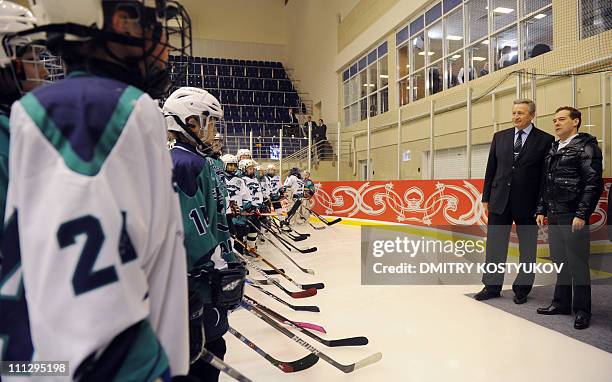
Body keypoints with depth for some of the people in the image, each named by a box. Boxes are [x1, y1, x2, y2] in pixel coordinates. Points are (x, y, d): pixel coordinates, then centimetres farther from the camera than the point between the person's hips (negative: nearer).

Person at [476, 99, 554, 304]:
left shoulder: (545, 140, -2)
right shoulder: (500, 137, 8)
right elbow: (491, 169, 9)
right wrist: (486, 197, 6)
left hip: (528, 203, -2)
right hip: (500, 200, 3)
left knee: (527, 248, 10)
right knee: (495, 245, 8)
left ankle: (522, 288, 25)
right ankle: (492, 286, 21)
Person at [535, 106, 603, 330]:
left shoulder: (586, 146, -4)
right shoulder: (552, 149, 16)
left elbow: (593, 183, -11)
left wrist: (581, 214, -17)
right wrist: (541, 210, 12)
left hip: (573, 216, -6)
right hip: (553, 215, 7)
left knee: (577, 263, 1)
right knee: (560, 261, 13)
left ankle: (582, 310, 13)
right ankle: (561, 303, 24)